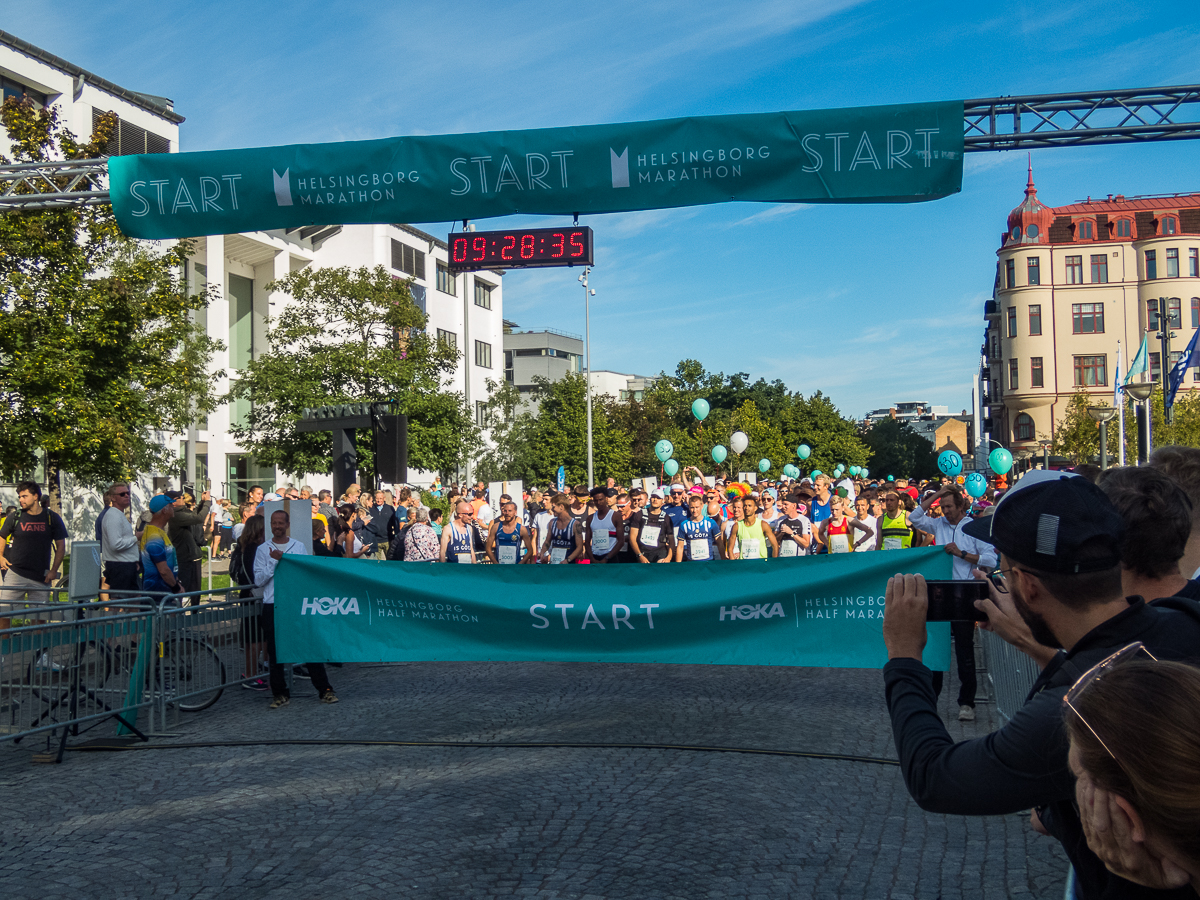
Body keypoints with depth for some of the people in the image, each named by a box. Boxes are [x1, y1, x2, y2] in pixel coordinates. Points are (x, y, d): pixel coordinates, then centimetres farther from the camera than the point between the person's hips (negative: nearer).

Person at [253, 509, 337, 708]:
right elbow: (259, 580, -2)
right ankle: (280, 694, 14)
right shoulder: (263, 550, 7)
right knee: (275, 652, 3)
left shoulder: (299, 547, 8)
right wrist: (275, 562, -12)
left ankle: (324, 690, 3)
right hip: (272, 605, 1)